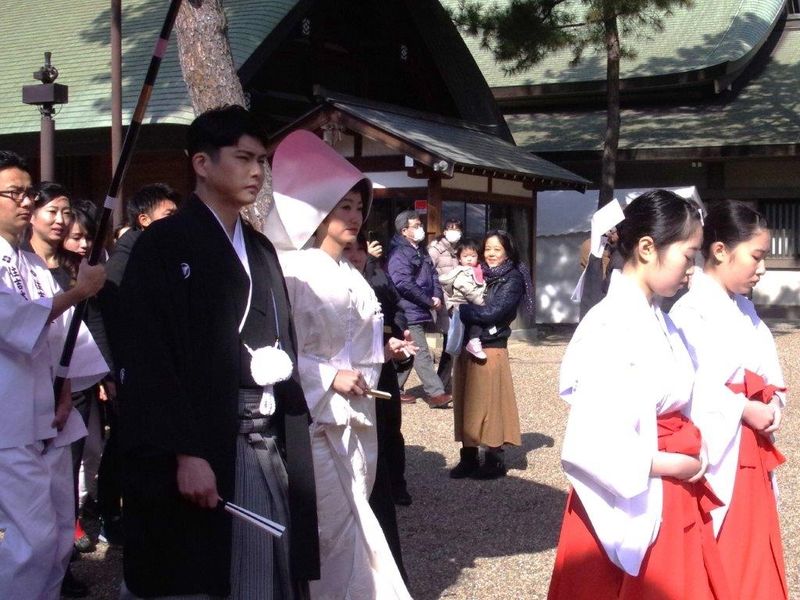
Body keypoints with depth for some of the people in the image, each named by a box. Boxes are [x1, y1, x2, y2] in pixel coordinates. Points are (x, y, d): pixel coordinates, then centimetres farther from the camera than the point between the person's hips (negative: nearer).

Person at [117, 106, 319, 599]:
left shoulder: (261, 249, 16)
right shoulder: (164, 245, -7)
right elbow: (149, 360, -13)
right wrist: (184, 454, -19)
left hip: (270, 445, 7)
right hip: (201, 448, -6)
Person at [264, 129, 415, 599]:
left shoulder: (352, 277, 13)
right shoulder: (293, 272, -12)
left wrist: (385, 350, 4)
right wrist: (330, 378, -20)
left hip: (356, 420, 8)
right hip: (315, 420, -8)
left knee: (345, 531, 11)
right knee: (340, 533, -6)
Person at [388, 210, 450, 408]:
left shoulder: (421, 252, 17)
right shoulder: (399, 254, -13)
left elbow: (433, 275, 18)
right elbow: (404, 284, -20)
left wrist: (437, 296, -3)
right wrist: (429, 301, -14)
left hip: (421, 311, 9)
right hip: (410, 312, -9)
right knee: (422, 353, -9)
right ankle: (436, 393, -11)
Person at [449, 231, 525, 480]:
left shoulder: (512, 280, -4)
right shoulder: (479, 275, 15)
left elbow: (491, 313, -14)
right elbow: (462, 305, 12)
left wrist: (461, 308, -7)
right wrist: (464, 307, -10)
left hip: (491, 349, -6)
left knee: (489, 404, -2)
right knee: (466, 403, 8)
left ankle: (494, 460, 8)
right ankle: (468, 458, 17)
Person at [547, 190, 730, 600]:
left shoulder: (656, 319, 7)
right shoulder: (613, 328, -21)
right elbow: (591, 446, -28)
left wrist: (691, 461, -3)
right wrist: (669, 466, -17)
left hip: (674, 504, 9)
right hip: (633, 506, -9)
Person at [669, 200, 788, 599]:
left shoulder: (743, 309, 12)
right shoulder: (692, 311, -16)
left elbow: (765, 371, 16)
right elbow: (690, 387, -25)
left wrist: (772, 403, -3)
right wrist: (744, 410, -18)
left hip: (752, 453, 9)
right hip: (717, 453, -9)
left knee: (752, 558, 15)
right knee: (715, 566, 0)